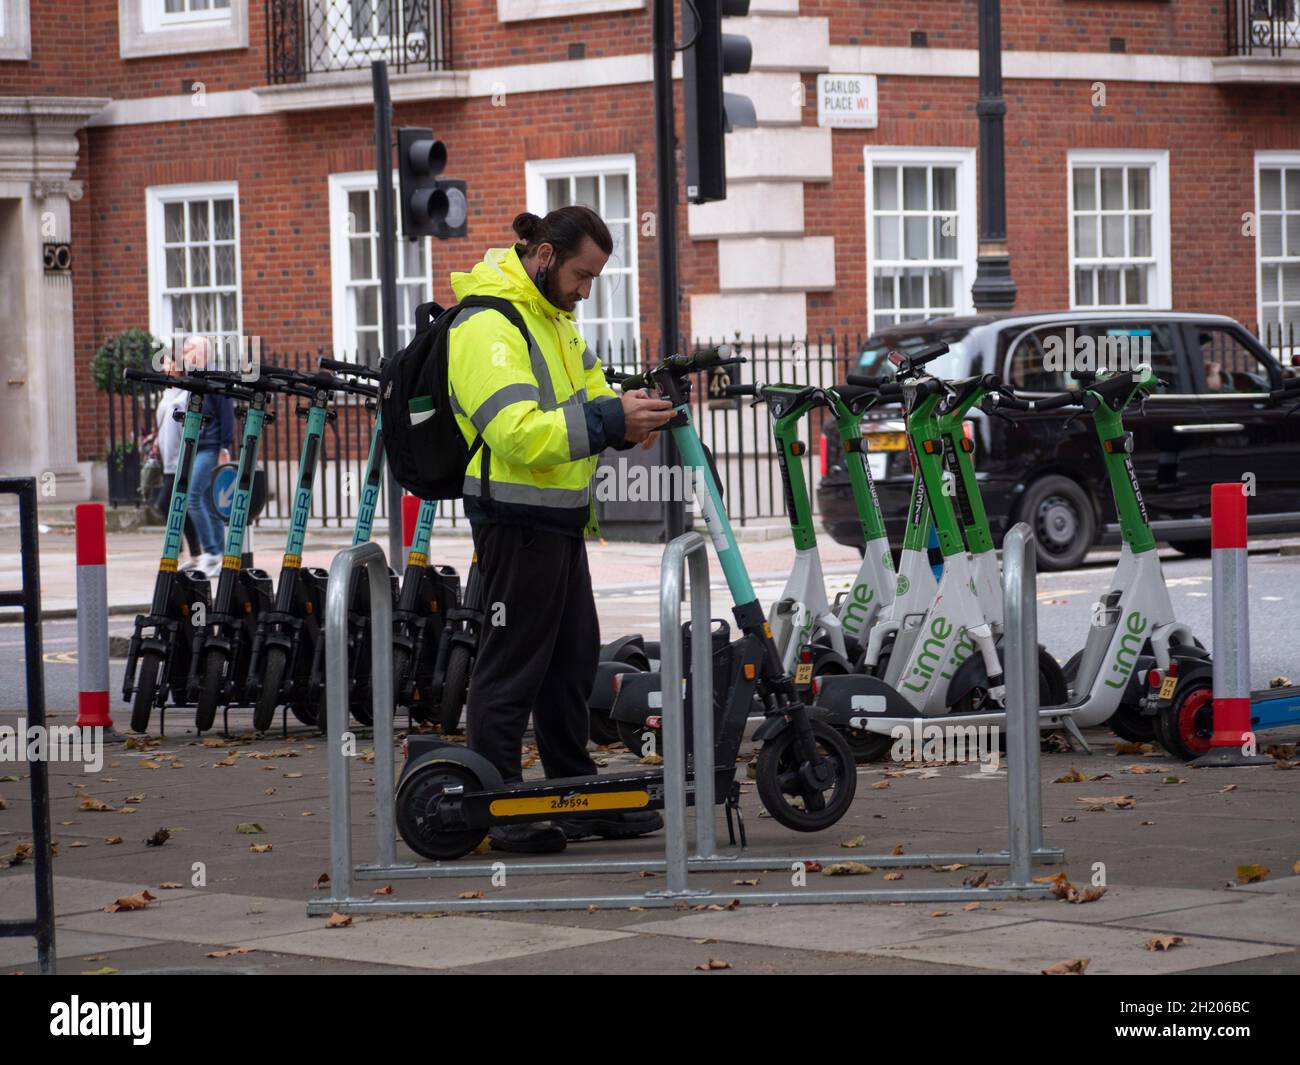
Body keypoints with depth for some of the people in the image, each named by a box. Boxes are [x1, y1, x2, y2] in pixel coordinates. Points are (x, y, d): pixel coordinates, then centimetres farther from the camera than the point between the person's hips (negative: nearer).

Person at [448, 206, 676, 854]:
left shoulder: (552, 318, 14)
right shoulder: (487, 326, -19)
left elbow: (586, 396, 18)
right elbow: (520, 433, -28)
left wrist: (628, 414, -4)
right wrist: (611, 421, -30)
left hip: (560, 520, 10)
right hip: (516, 522, -10)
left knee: (572, 661, 15)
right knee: (512, 667, -4)